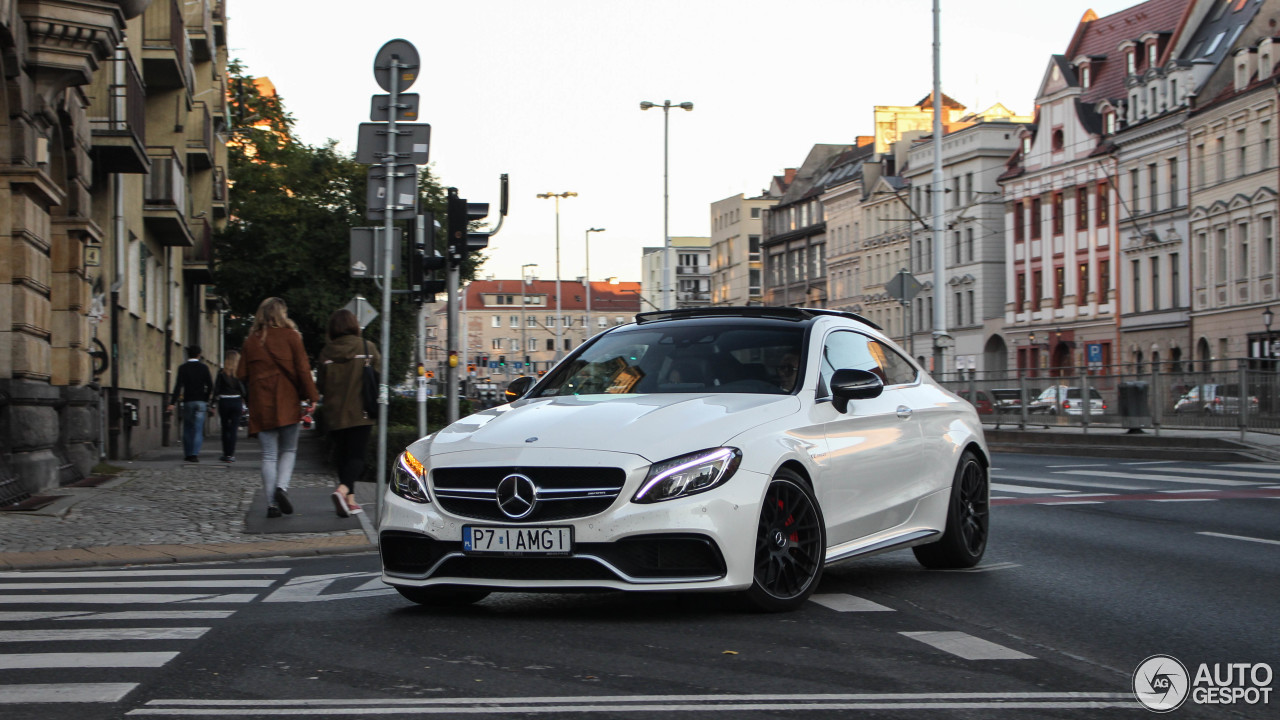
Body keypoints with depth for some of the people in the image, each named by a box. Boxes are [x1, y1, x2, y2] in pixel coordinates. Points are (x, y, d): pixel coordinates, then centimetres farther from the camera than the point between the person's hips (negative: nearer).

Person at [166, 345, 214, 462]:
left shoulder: (183, 368, -3)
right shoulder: (204, 367, 2)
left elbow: (178, 386, -11)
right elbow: (210, 386, 1)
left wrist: (172, 403, -13)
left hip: (188, 401, 0)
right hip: (201, 401, 0)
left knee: (187, 429, 11)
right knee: (198, 429, -2)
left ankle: (187, 454, 15)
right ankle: (195, 454, -14)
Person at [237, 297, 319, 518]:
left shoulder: (251, 341, 5)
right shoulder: (290, 336, -2)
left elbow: (242, 374, 6)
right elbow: (302, 368, -6)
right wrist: (312, 396, -1)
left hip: (261, 404, 2)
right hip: (287, 403, -2)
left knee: (269, 454, 5)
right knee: (289, 450, 11)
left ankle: (272, 504, 0)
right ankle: (282, 487, -13)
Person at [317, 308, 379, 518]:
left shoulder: (326, 353, -2)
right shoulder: (367, 348, -4)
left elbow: (321, 385, 4)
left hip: (334, 414, 2)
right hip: (360, 413, -2)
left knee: (343, 455, 15)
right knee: (356, 456, -1)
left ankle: (350, 500, 15)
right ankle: (343, 490, -26)